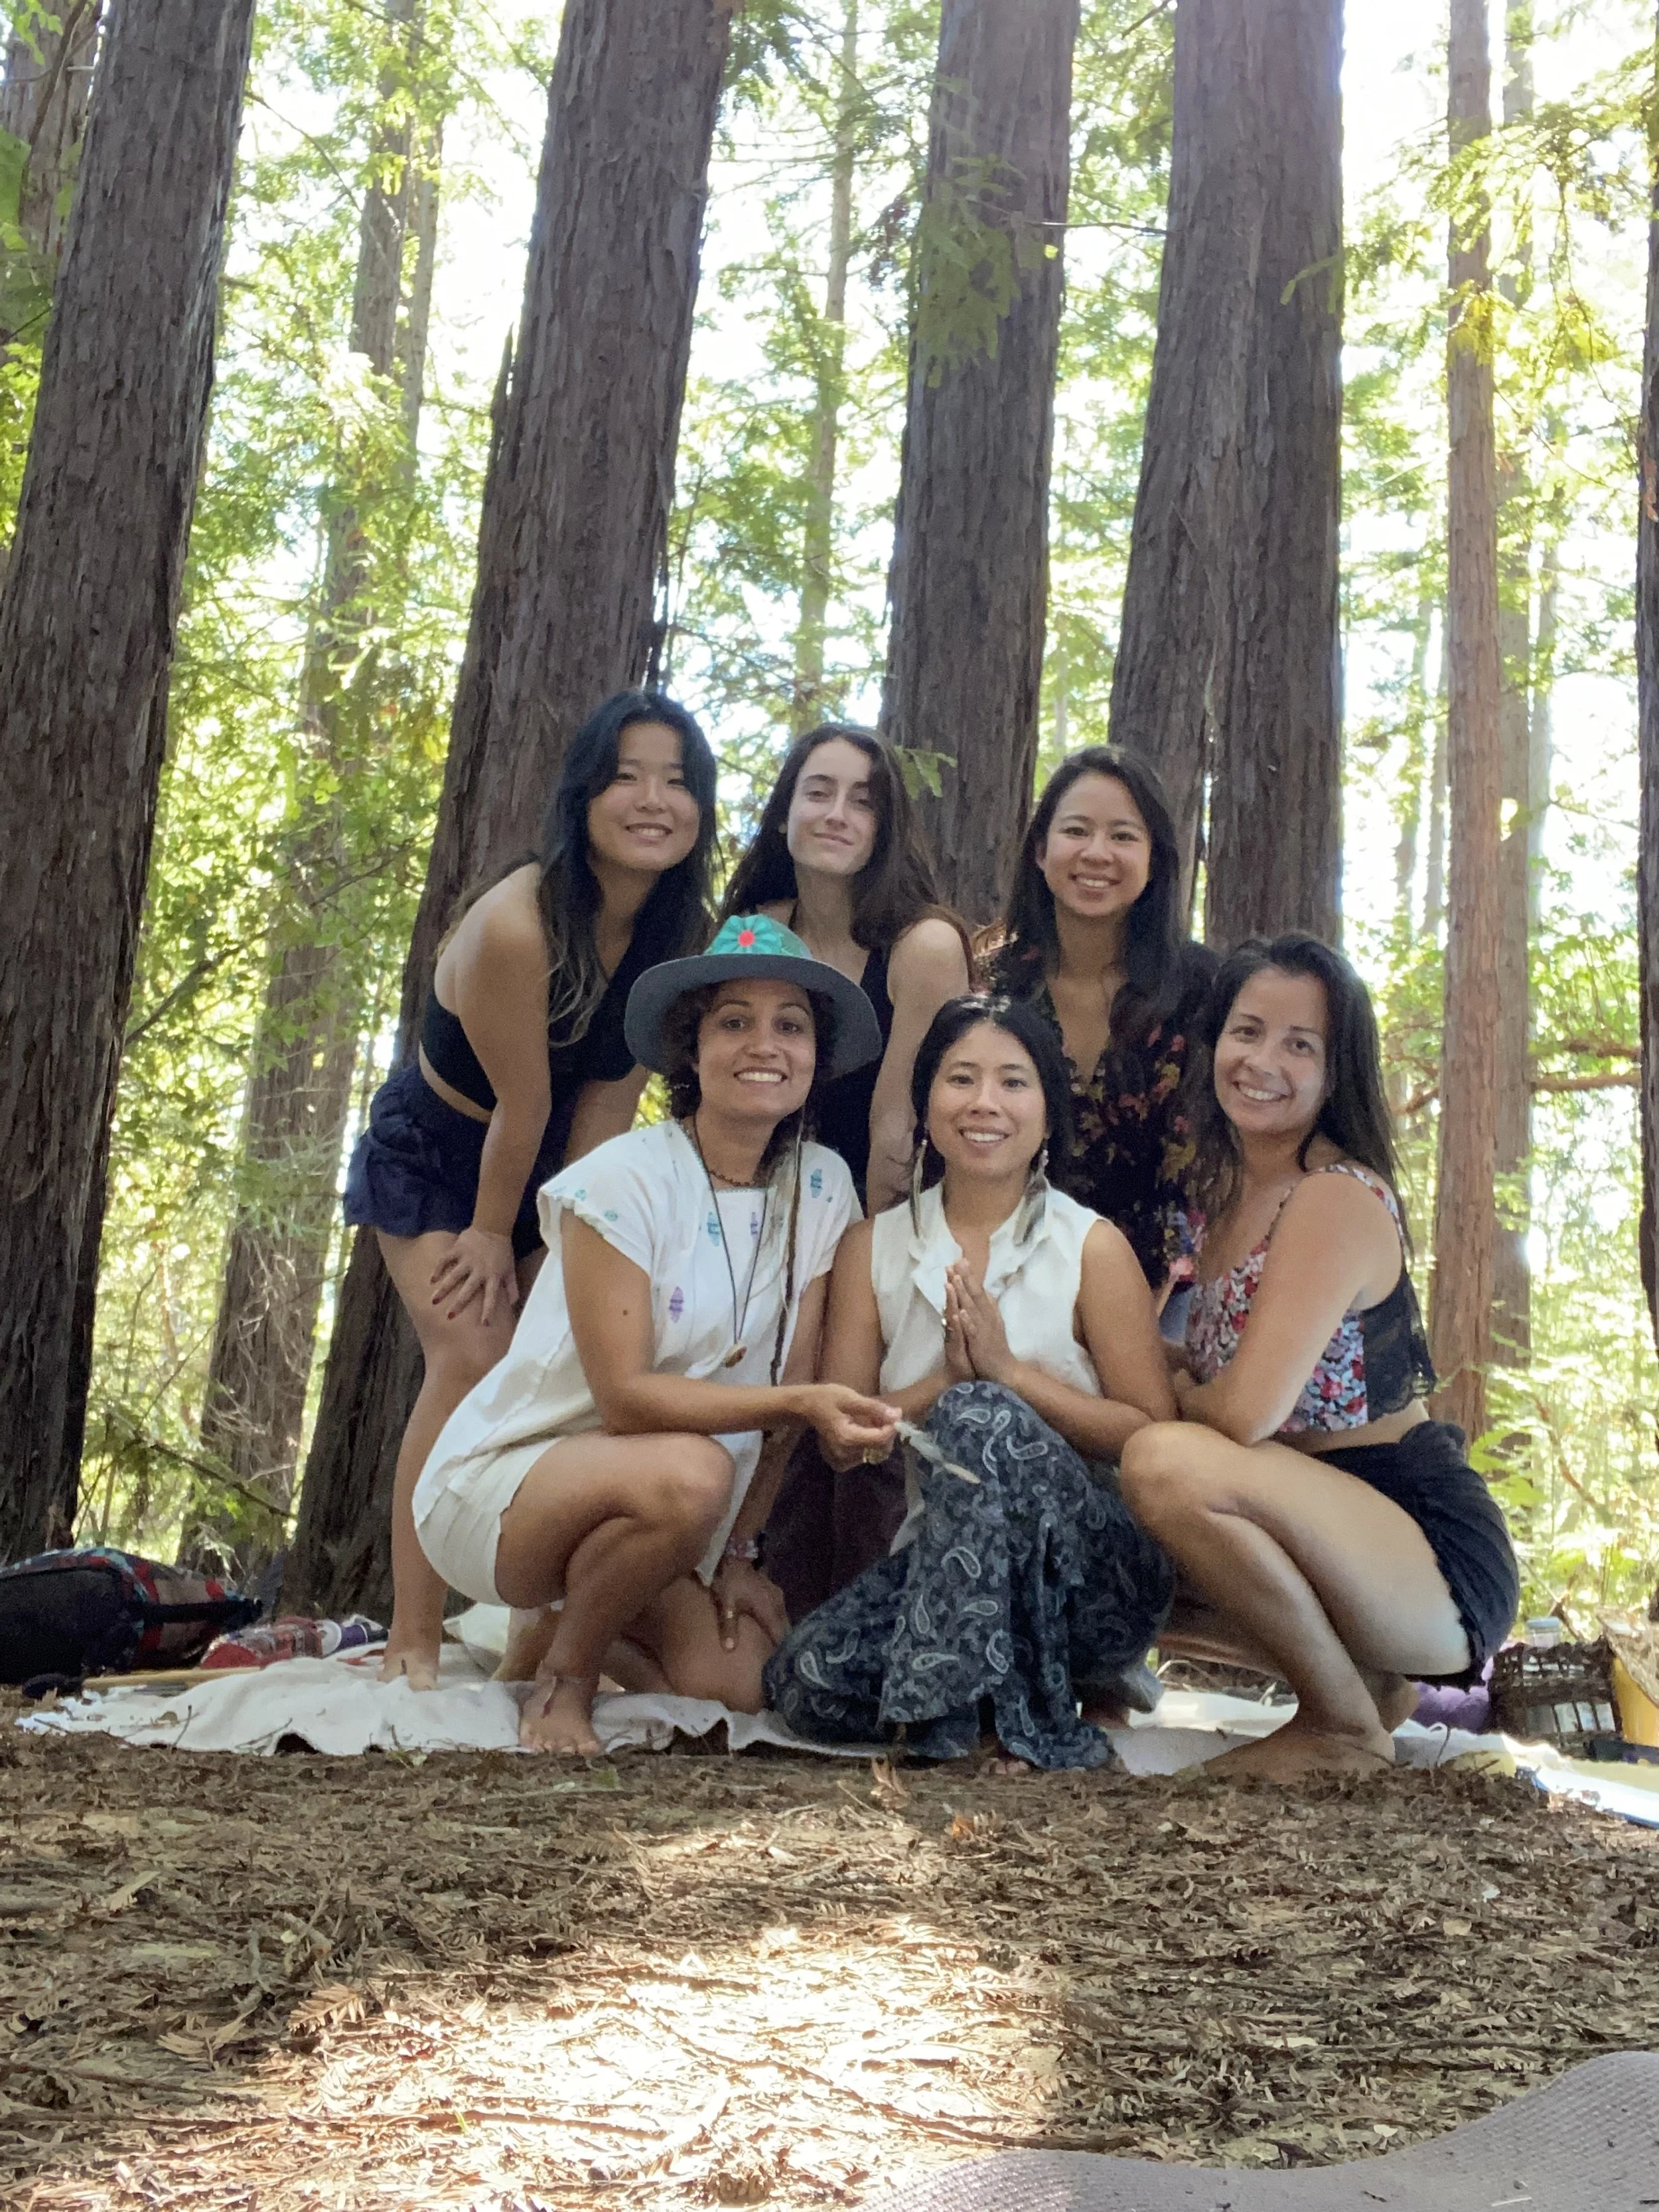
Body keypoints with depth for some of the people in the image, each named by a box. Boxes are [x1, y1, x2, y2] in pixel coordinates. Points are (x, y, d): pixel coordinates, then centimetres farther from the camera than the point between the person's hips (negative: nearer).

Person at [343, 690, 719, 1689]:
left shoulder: (681, 936, -14)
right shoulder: (516, 926, -33)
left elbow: (610, 1099, -12)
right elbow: (522, 1106, -22)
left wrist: (549, 1237, -13)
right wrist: (493, 1233, -11)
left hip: (553, 1167, 5)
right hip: (434, 1155, -5)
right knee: (475, 1356, -19)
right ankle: (413, 1643, -15)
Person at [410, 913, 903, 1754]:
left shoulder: (820, 1188, -2)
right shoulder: (624, 1180, -19)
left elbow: (790, 1381, 2)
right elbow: (624, 1397, -24)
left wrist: (742, 1548, 0)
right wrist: (802, 1402, -34)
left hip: (640, 1504, 6)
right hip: (498, 1485, -6)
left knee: (743, 1680, -14)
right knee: (688, 1472, -35)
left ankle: (570, 1619, 17)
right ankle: (563, 1671, -7)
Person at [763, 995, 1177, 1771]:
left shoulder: (1092, 1247, -3)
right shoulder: (873, 1247, 7)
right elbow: (841, 1436, 3)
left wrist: (1008, 1371, -17)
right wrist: (943, 1380, -16)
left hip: (1089, 1563, -3)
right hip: (940, 1553, 3)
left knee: (979, 1417, -32)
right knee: (808, 1681, -25)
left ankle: (953, 1717, -23)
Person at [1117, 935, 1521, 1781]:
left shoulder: (1338, 1198, -18)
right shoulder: (1224, 1194, 8)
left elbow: (1246, 1412, -25)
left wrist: (1177, 1391, -4)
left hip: (1439, 1564, -9)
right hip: (1328, 1531, 9)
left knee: (1166, 1464, -29)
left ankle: (1346, 1725, -8)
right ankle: (1362, 1676, 13)